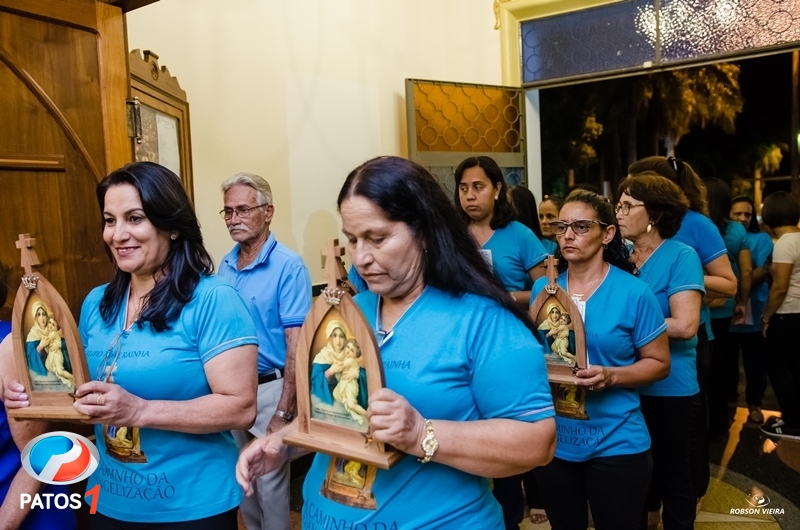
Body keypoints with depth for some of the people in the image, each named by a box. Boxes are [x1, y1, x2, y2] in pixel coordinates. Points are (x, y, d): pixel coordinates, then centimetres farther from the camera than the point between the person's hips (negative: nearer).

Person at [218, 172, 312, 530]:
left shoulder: (288, 267, -15)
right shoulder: (225, 265, 4)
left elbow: (297, 346, -18)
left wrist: (283, 412, -20)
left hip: (269, 388, -6)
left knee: (270, 480, 7)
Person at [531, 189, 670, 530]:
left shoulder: (634, 293, -10)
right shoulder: (542, 288, 2)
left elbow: (659, 363, -4)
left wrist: (611, 375, -21)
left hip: (616, 443, -3)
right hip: (553, 440, 4)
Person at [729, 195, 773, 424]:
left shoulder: (761, 239, 3)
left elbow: (762, 271, -11)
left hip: (753, 311, -1)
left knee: (754, 361, 5)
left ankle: (754, 404, 17)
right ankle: (728, 400, 24)